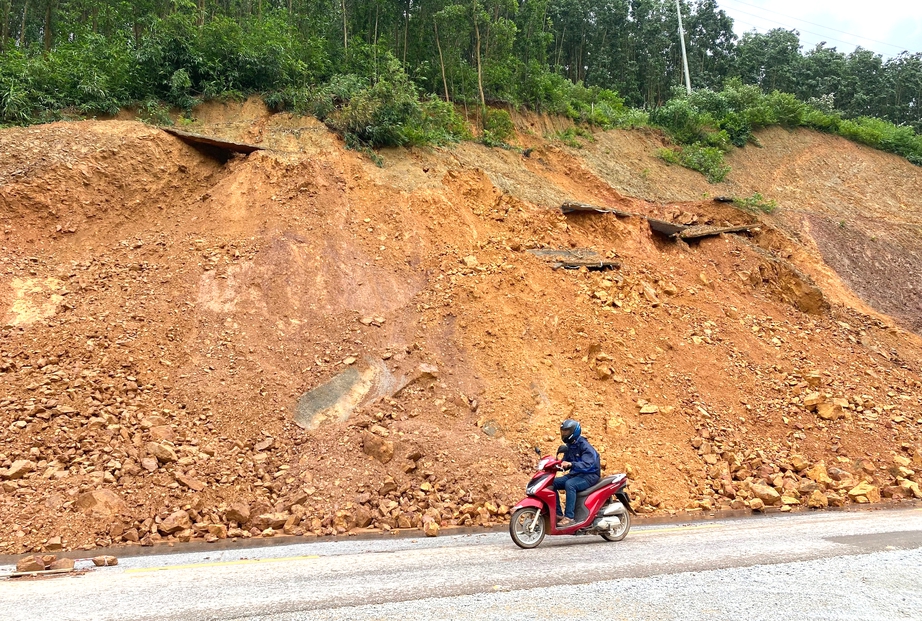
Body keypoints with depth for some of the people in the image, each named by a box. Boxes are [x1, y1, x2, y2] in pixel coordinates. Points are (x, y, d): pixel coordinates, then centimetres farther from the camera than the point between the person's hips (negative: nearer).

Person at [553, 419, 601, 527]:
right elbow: (565, 463, 17)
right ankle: (558, 514, -6)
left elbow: (587, 464, -29)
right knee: (553, 483, -8)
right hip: (575, 474, 9)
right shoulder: (569, 446, 11)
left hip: (590, 475, -9)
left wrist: (571, 464, -44)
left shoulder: (584, 445, -16)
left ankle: (569, 517, -35)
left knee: (569, 484, -35)